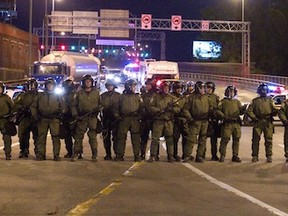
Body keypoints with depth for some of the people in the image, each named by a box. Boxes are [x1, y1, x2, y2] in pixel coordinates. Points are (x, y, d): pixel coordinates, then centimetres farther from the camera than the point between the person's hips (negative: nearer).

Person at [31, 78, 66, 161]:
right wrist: (35, 115, 4)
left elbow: (63, 107, 15)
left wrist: (60, 112, -4)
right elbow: (33, 106, 16)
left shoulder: (57, 96, 14)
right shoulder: (40, 95, 15)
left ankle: (56, 155, -1)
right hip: (42, 119, 1)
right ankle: (40, 155, 5)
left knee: (56, 137, -5)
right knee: (41, 137, 0)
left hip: (54, 119, -1)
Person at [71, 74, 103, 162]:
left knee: (93, 137, 0)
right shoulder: (79, 93, 12)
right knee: (78, 136, 0)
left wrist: (98, 108, -8)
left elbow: (101, 104, 14)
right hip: (81, 118, 1)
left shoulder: (96, 92, 12)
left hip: (93, 118, -1)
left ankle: (94, 155, 6)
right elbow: (74, 105, 12)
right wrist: (75, 115, -2)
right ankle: (76, 154, 5)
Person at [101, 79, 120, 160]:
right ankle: (108, 154, 12)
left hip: (115, 119, -3)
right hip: (106, 119, 3)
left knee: (115, 137, -6)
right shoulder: (103, 96, 12)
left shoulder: (118, 96, 3)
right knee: (106, 138, 5)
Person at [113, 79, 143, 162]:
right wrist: (117, 116, 3)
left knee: (136, 138, -1)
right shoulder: (122, 96, 13)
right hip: (124, 119, 0)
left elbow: (141, 108, 11)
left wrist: (139, 116, -2)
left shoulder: (137, 97, 13)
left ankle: (137, 155, 4)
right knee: (121, 137, -1)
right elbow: (117, 108, 15)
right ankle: (119, 155, 4)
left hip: (135, 120, 0)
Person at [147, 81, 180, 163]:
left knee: (169, 139, 5)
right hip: (158, 121, -2)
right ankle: (152, 156, 3)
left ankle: (170, 156, 11)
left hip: (169, 121, 2)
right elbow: (150, 107, -4)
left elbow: (178, 109, 4)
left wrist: (171, 109, -15)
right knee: (155, 139, -3)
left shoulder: (172, 98, 9)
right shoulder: (156, 97, 3)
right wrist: (159, 110, -15)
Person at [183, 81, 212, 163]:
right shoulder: (191, 97, 0)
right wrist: (189, 118, -12)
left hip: (205, 122, 4)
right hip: (195, 122, -4)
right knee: (191, 139, -10)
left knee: (202, 140, 7)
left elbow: (211, 109, 19)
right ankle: (187, 156, -3)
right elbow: (185, 109, -1)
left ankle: (200, 156, 15)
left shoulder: (207, 98, 12)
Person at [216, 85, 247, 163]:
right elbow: (218, 110, 1)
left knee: (236, 140, 4)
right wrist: (223, 116, -14)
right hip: (227, 124, -4)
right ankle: (222, 155, 0)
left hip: (236, 123, 4)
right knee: (225, 139, -7)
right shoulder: (223, 101, 7)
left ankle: (235, 156, 11)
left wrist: (243, 109, -11)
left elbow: (240, 112, 11)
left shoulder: (237, 101, 17)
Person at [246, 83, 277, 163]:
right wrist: (254, 118, -7)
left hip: (268, 122, 0)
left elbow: (274, 110, 6)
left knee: (268, 140, -1)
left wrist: (274, 112, -17)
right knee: (255, 140, -1)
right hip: (258, 122, 0)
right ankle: (255, 156, 6)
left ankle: (269, 156, 4)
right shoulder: (255, 101, 11)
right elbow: (249, 111, 4)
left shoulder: (270, 100, 15)